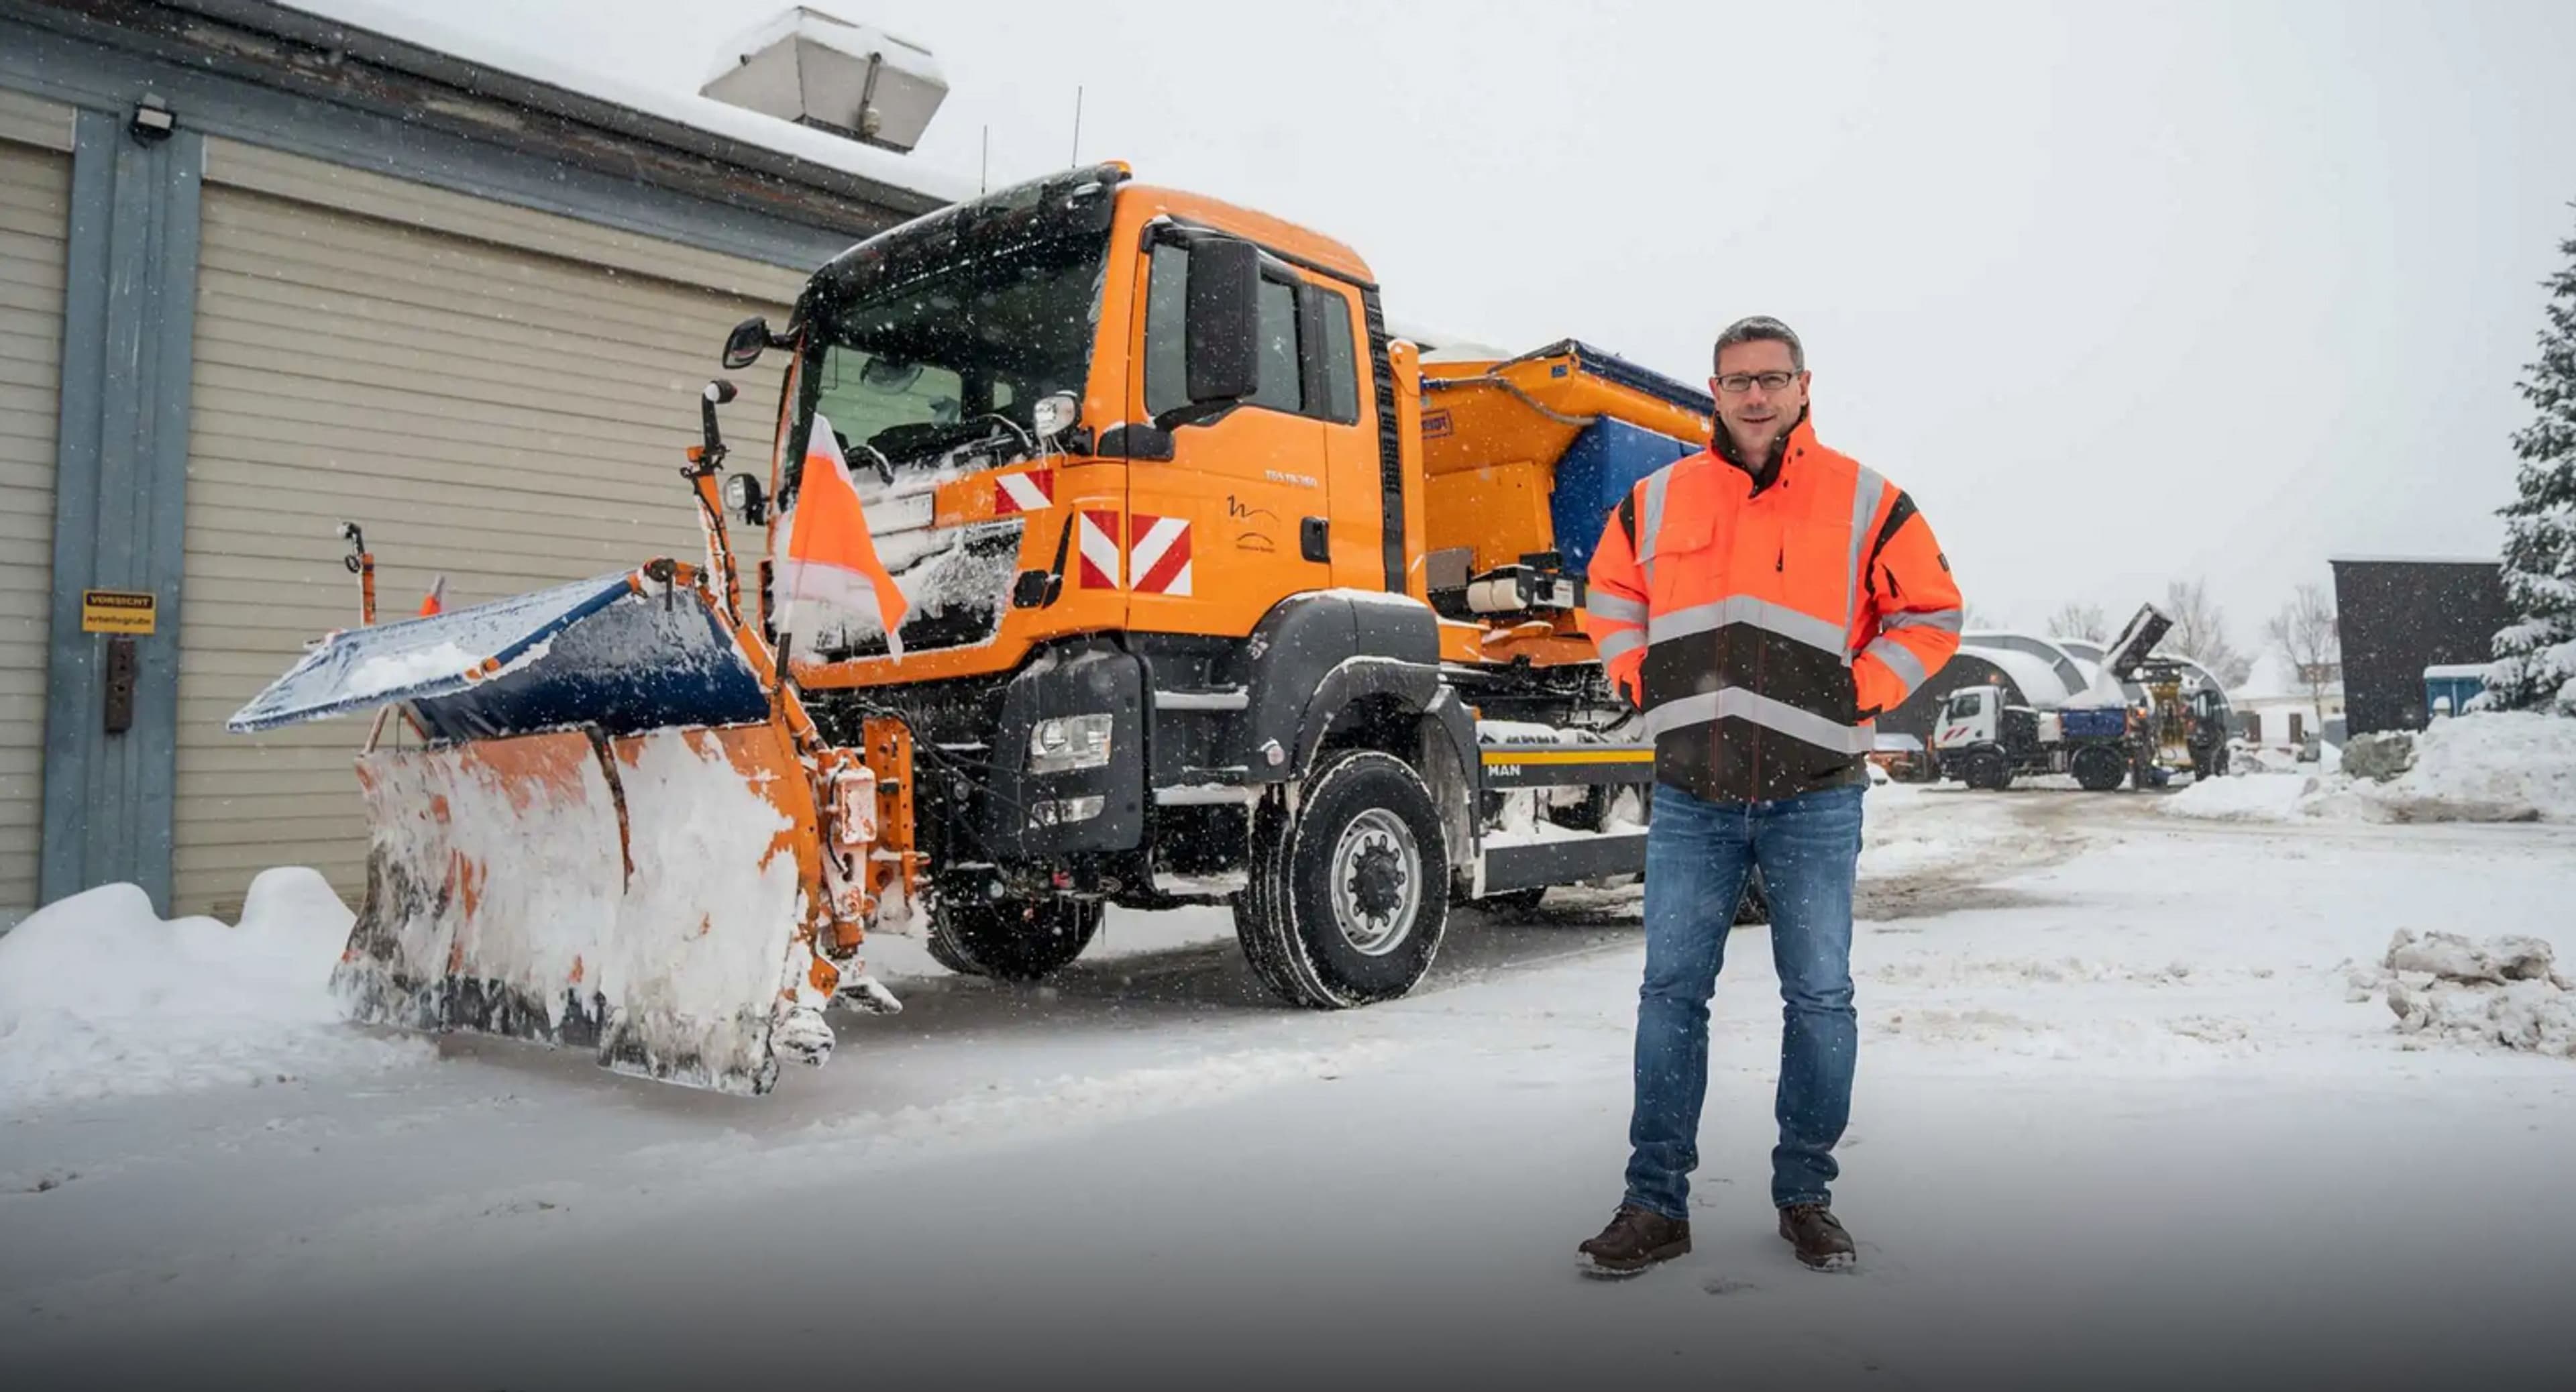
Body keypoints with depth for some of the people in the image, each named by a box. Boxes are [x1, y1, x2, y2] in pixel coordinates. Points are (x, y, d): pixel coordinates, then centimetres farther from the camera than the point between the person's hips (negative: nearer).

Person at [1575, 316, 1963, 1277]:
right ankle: (1655, 1202, 13)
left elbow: (1931, 616, 7)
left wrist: (1857, 701, -4)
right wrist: (1643, 685, 7)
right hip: (1690, 799, 2)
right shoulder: (1657, 501, 7)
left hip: (1814, 799, -1)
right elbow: (1611, 595, 21)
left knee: (1819, 1000, 6)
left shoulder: (1865, 503, 1)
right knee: (1670, 994, 3)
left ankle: (1806, 1194, 22)